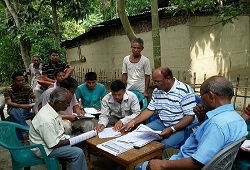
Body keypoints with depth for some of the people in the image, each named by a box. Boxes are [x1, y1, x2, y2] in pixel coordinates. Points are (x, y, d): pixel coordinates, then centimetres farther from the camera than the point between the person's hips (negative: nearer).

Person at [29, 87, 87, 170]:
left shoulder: (51, 109, -4)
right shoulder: (47, 119, -32)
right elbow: (53, 144, -25)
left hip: (55, 138, 9)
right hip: (46, 148, -9)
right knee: (78, 153, -20)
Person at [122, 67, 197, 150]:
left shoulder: (185, 91, -16)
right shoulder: (156, 91, 6)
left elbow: (190, 116, -16)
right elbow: (150, 110, 11)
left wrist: (172, 129, -27)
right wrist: (134, 121, -2)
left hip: (180, 126, -6)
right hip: (161, 123, 6)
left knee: (165, 144, -32)